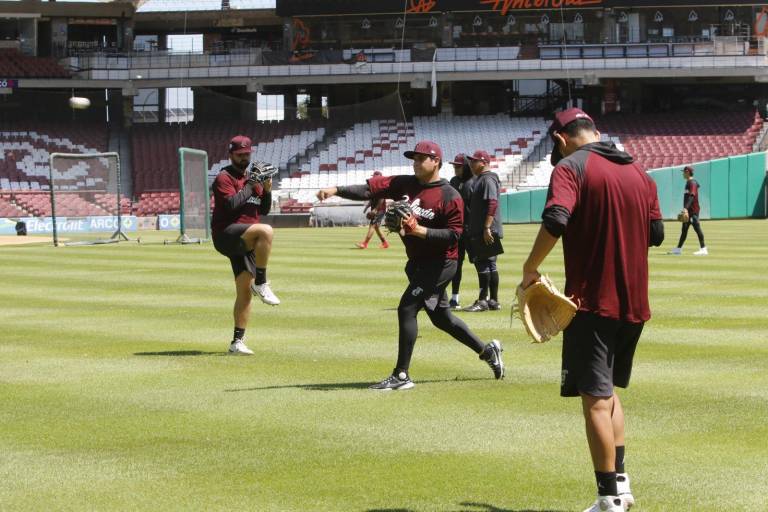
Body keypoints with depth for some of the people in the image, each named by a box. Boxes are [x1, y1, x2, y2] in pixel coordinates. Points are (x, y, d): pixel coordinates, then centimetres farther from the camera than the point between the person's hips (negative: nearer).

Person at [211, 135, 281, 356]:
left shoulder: (253, 179, 22)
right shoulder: (224, 178, -3)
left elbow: (264, 209, 20)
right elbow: (232, 203, -18)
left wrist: (267, 190, 3)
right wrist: (249, 186, -11)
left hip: (245, 242, 8)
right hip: (226, 234, -8)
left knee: (245, 290, 4)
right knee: (266, 230, -35)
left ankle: (238, 342, 8)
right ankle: (261, 283, -29)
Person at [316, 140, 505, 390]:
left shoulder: (450, 197, -14)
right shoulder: (405, 184, 3)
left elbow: (454, 235, -18)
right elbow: (370, 188, -7)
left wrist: (420, 230, -29)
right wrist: (336, 190, -20)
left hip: (439, 264, -8)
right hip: (418, 263, 8)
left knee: (407, 309, -15)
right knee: (440, 316, 18)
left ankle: (401, 376, -10)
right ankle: (487, 351, 35)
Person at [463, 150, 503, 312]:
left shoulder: (488, 179, -12)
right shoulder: (479, 179, 19)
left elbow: (492, 203, -22)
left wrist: (487, 228, -26)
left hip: (487, 231, -10)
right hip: (478, 232, 10)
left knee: (483, 263, -8)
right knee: (489, 265, 11)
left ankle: (483, 301, -7)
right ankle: (493, 301, 14)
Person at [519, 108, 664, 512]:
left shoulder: (571, 167, -8)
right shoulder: (637, 171, 12)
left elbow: (555, 221, -24)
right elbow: (656, 233, 13)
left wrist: (530, 269, -13)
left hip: (592, 300, -7)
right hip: (634, 300, 7)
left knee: (596, 399, -2)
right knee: (608, 390, 22)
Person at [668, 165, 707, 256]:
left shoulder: (692, 183, -15)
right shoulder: (688, 182, 16)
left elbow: (691, 196, -27)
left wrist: (686, 208, -37)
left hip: (693, 211, -11)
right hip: (689, 211, 11)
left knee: (697, 228, -9)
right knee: (684, 229, 15)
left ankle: (703, 249, -7)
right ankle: (678, 249, 21)